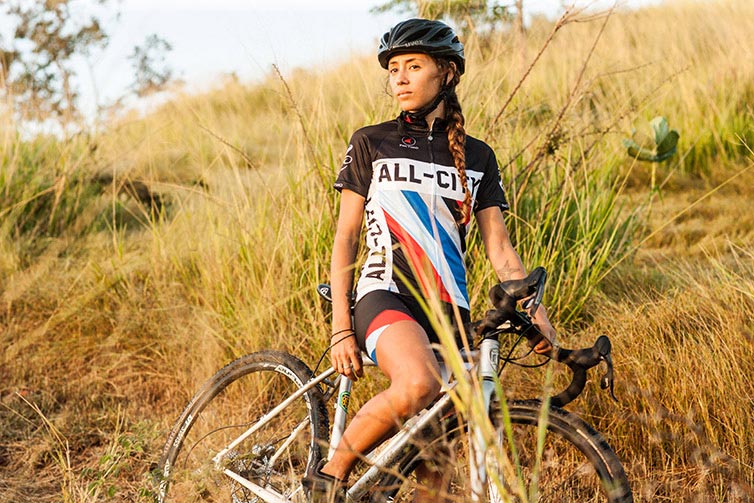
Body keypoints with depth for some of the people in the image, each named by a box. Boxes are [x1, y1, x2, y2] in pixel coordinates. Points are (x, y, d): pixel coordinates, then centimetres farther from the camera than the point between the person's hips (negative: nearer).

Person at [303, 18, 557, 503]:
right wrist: (341, 327, -4)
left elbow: (500, 248, 9)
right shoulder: (371, 144, 6)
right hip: (385, 294, -3)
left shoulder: (477, 157, 12)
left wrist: (536, 310, -5)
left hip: (448, 309, 3)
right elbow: (346, 236, 4)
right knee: (418, 385, -35)